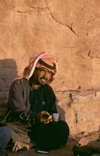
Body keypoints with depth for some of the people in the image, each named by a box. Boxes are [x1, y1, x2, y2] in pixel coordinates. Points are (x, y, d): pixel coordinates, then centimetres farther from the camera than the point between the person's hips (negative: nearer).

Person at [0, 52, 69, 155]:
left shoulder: (48, 91, 17)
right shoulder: (18, 85, 0)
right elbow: (18, 111, -14)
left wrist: (53, 119, -12)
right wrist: (35, 117, -34)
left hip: (38, 130, 6)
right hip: (16, 127, -6)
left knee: (63, 127, -23)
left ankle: (26, 144, -30)